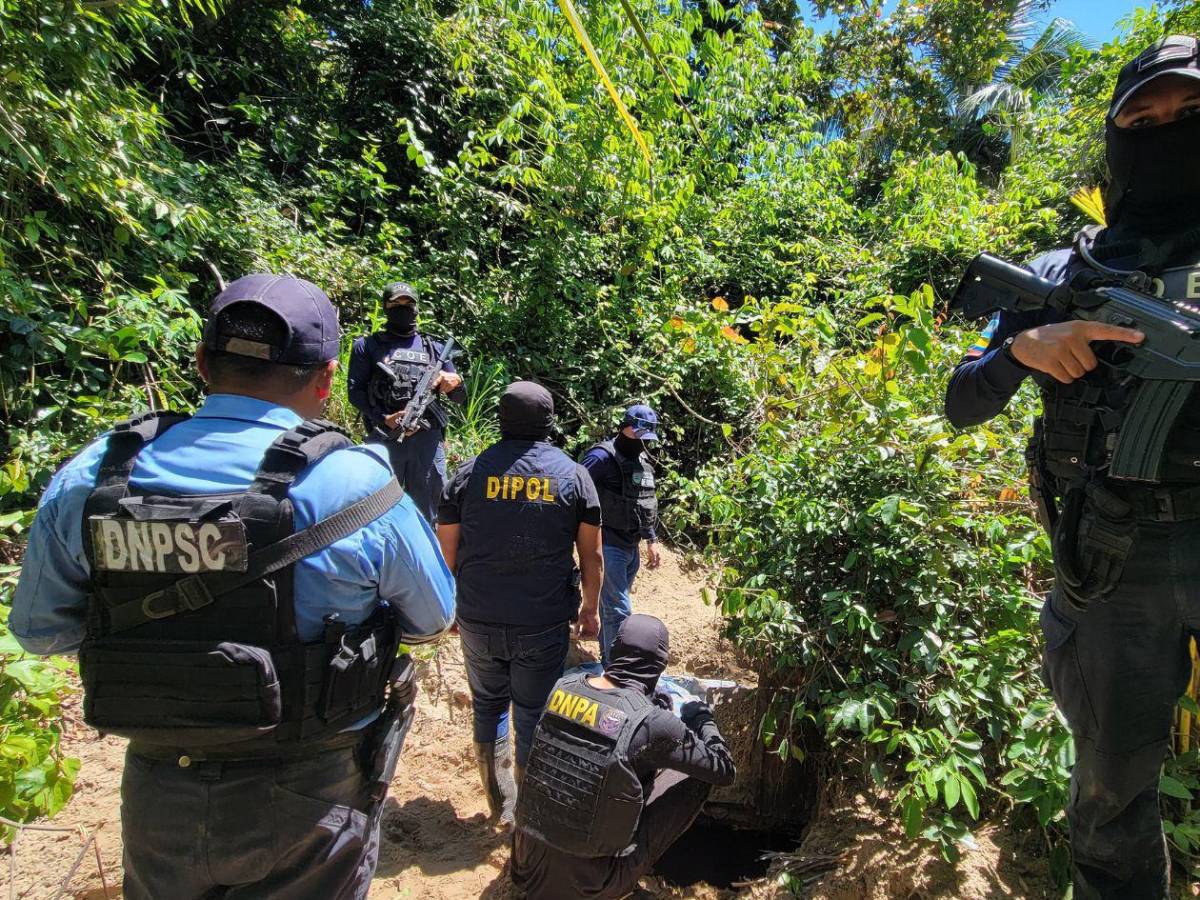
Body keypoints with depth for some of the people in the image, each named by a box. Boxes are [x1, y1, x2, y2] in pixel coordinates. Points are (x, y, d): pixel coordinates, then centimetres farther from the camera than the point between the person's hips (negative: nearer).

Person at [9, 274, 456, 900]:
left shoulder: (89, 478, -11)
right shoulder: (356, 485, -22)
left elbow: (39, 631, 4)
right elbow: (432, 620, -6)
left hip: (156, 798, 3)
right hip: (305, 801, -2)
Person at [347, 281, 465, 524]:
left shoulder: (435, 348, 16)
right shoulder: (367, 346, 10)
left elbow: (461, 398, 15)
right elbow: (355, 390, 1)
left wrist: (454, 383, -8)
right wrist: (385, 419, -14)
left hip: (428, 441, 2)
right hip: (383, 439, -1)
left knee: (428, 513, 7)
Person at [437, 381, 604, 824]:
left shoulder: (469, 472, -2)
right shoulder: (573, 475, -3)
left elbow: (447, 552, 2)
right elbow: (591, 556, 0)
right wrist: (590, 609, 13)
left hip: (479, 621, 1)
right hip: (545, 623, -1)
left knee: (487, 704, 21)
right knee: (533, 714, 13)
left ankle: (499, 801, 32)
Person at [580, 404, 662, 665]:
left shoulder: (643, 460, 12)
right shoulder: (602, 457, -15)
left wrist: (652, 540, 19)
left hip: (632, 547, 8)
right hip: (608, 546, -8)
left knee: (611, 606, 18)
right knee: (619, 611, -8)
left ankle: (607, 661, 31)